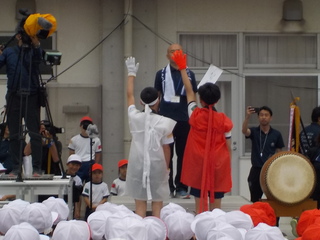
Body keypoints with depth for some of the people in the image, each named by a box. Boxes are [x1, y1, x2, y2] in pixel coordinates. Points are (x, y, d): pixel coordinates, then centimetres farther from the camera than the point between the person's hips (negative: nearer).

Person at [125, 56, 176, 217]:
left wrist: (131, 73, 25)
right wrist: (167, 167, 10)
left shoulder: (135, 117, -2)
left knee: (140, 206, 6)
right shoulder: (164, 123, -8)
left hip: (137, 165, 2)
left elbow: (129, 95, 13)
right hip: (157, 165, -2)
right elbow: (166, 148, -3)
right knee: (157, 206, 5)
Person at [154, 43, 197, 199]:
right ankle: (167, 187, 8)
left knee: (183, 154, 2)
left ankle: (181, 188, 7)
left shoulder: (189, 74, 9)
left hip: (184, 120, 1)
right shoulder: (161, 74, 6)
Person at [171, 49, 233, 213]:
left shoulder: (195, 115, -4)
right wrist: (228, 167, 11)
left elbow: (189, 91, 8)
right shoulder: (224, 120, -4)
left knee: (200, 206, 3)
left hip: (198, 166, 0)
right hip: (218, 167, 0)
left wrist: (182, 68, 16)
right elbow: (228, 146, 0)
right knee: (216, 207, 4)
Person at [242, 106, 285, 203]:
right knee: (255, 201, 7)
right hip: (256, 170, 0)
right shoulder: (254, 132, 1)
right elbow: (244, 131, -23)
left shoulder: (276, 134, 1)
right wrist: (247, 116, -39)